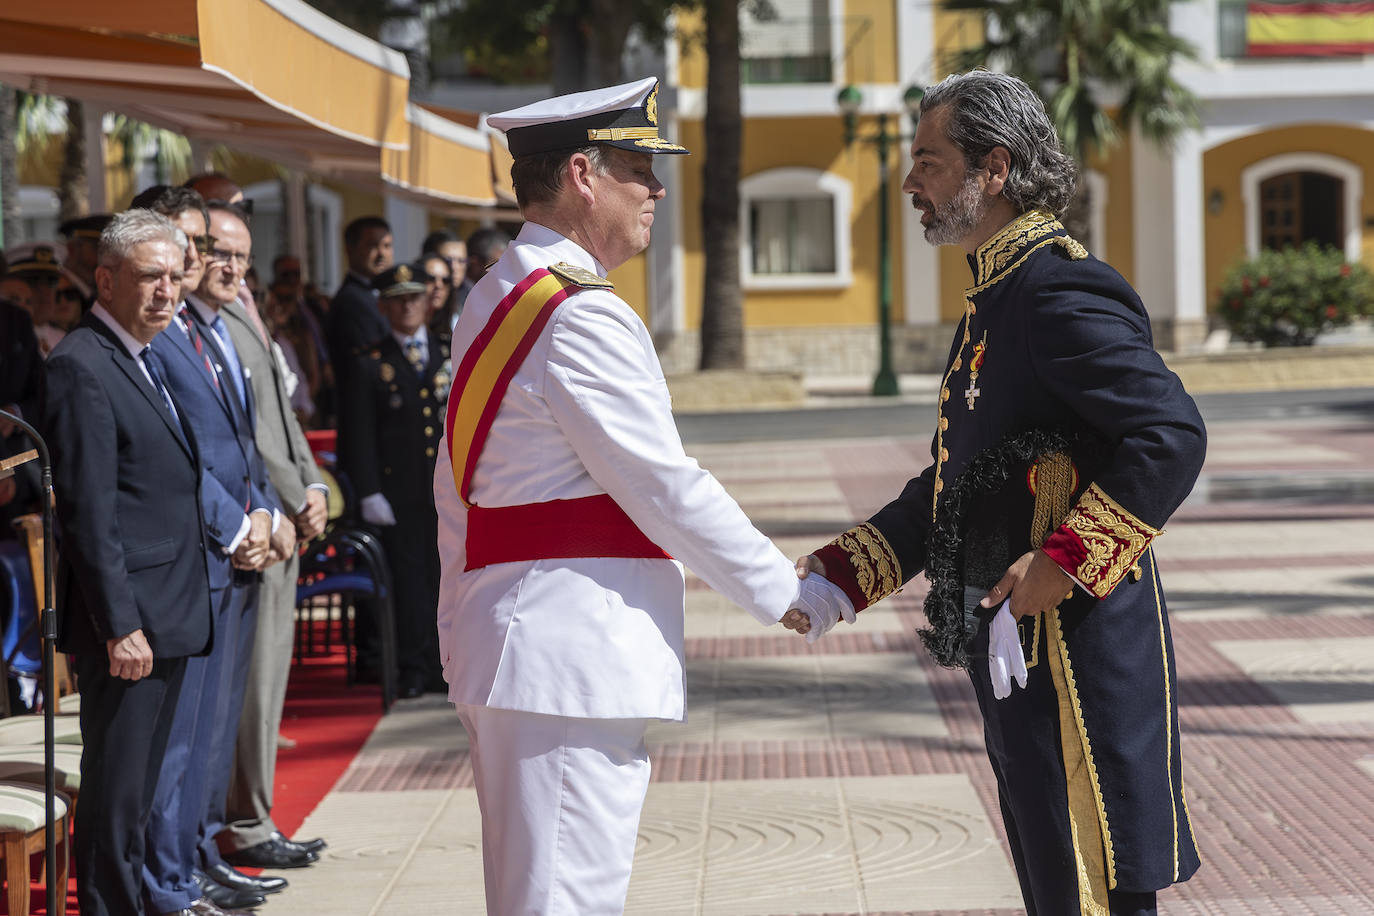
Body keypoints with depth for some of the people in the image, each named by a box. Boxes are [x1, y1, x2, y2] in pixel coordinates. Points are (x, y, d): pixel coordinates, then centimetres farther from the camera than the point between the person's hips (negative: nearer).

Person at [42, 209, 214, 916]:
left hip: (168, 618, 9)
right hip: (126, 622, -9)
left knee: (140, 791, 15)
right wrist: (119, 626, -20)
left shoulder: (144, 360, 17)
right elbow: (88, 515, -18)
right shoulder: (81, 367, -13)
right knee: (115, 793, -3)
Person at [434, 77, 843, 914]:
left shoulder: (496, 300, 16)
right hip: (574, 655, -11)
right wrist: (783, 592, -5)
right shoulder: (584, 315, -15)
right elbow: (664, 486, -16)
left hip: (509, 643, 11)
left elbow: (456, 487, 20)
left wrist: (464, 630, 24)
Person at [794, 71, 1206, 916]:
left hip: (1079, 651, -10)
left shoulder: (1063, 290, -16)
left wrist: (1067, 561, -26)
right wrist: (840, 573, 12)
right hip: (1018, 660, 10)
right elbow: (951, 485, 21)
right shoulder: (997, 299, 16)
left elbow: (1170, 435, -25)